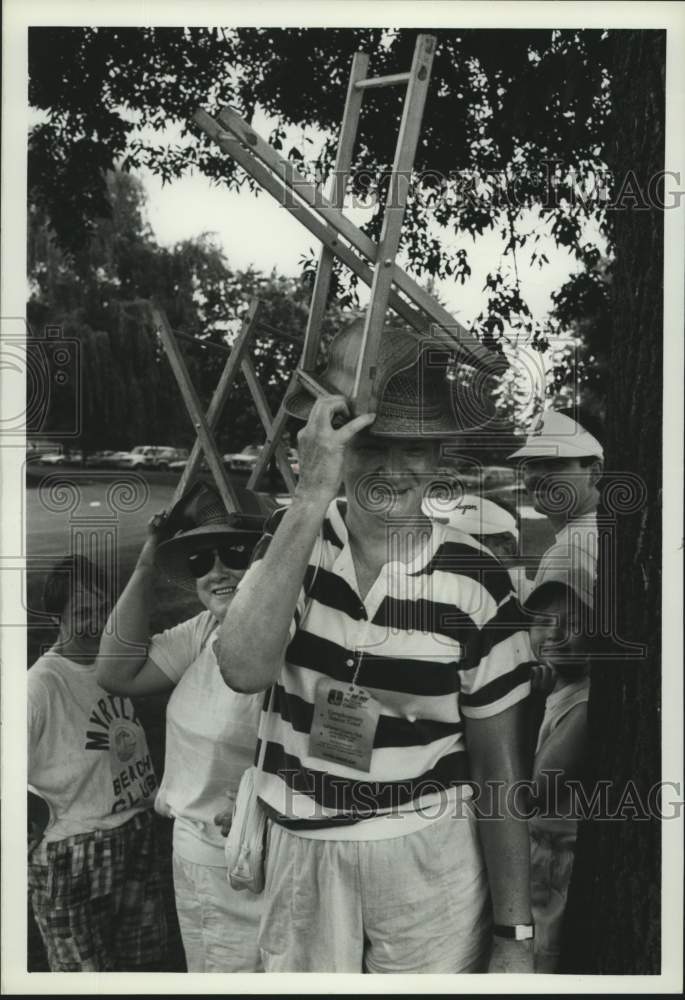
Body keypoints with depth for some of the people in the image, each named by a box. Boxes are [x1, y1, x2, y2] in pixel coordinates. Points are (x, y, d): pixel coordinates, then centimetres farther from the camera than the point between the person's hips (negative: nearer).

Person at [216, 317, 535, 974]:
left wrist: (515, 934, -2)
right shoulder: (293, 543, -6)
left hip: (429, 863, -1)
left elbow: (498, 768, -4)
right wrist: (310, 498, -28)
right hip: (300, 862, 2)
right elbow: (244, 670, -25)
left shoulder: (476, 582, -11)